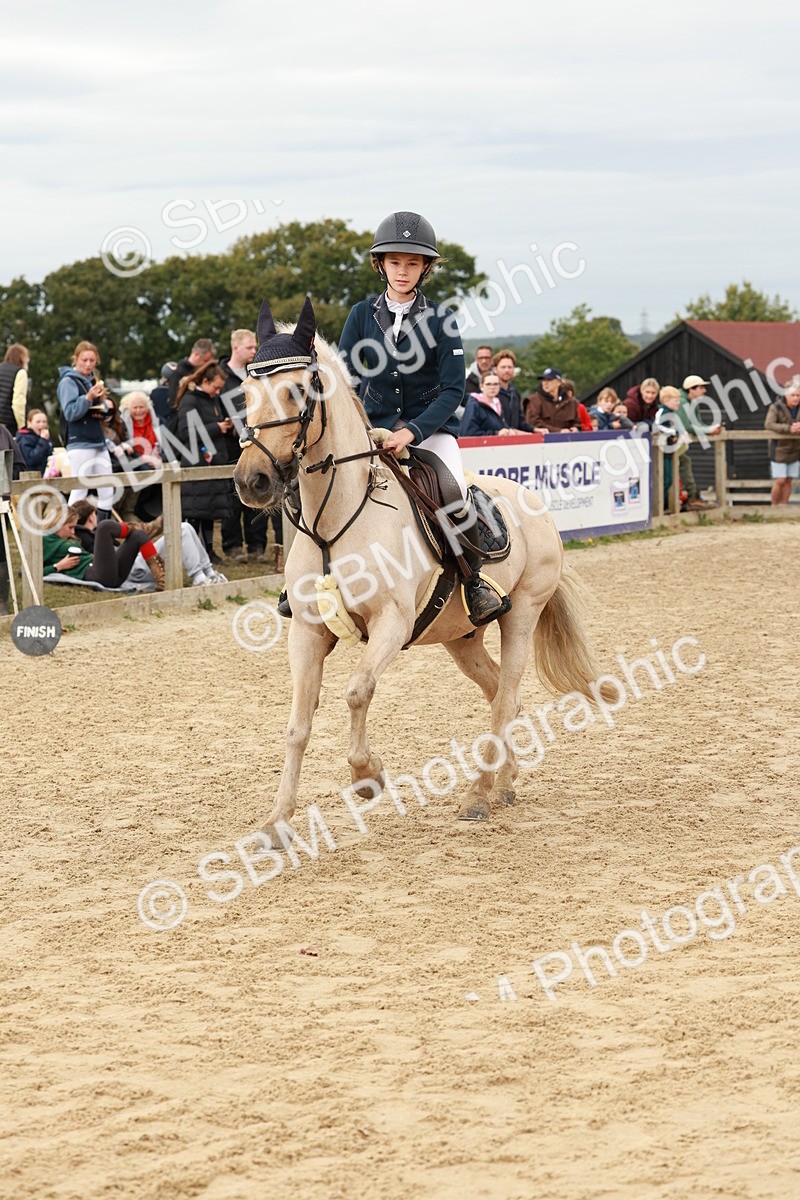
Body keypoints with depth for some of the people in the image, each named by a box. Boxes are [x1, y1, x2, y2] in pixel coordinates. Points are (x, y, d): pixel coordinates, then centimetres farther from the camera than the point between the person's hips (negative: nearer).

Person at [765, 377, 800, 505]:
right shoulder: (776, 408, -12)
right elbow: (769, 424, -26)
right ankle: (774, 508, 6)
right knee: (779, 481, -6)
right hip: (780, 450, -5)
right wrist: (789, 428, -35)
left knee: (788, 481, 8)